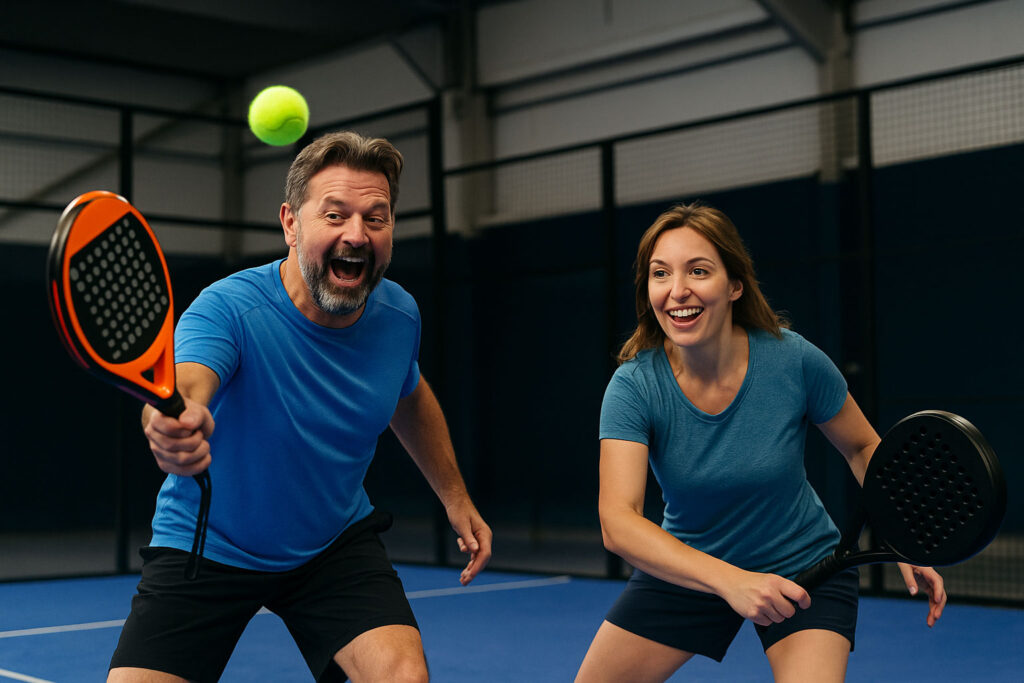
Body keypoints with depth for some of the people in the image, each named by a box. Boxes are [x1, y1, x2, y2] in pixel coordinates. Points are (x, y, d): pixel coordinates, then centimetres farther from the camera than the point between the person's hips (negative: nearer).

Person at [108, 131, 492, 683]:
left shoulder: (399, 316, -10)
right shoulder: (228, 308, -26)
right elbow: (181, 385, -48)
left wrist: (455, 496, 13)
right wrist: (173, 423, -71)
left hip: (337, 545, 3)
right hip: (206, 549, -2)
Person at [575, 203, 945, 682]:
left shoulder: (794, 361, -20)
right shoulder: (634, 385, -22)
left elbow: (862, 448, -1)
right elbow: (617, 522, -33)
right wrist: (728, 581, -46)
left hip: (804, 570, -1)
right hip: (684, 568, 2)